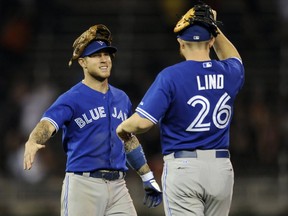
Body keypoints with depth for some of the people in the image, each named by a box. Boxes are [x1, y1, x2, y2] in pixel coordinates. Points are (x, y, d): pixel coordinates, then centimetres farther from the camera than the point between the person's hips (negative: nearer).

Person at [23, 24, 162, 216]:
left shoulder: (121, 99, 16)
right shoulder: (71, 99, -5)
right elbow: (48, 123, -22)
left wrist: (148, 179, 25)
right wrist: (32, 143, -45)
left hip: (118, 186, 6)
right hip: (83, 184, -6)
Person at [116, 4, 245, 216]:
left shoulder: (171, 76, -10)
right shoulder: (228, 74, 6)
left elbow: (143, 122, -15)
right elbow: (234, 58, 34)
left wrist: (123, 128, 6)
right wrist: (214, 28, 27)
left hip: (183, 167, -5)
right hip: (221, 167, 5)